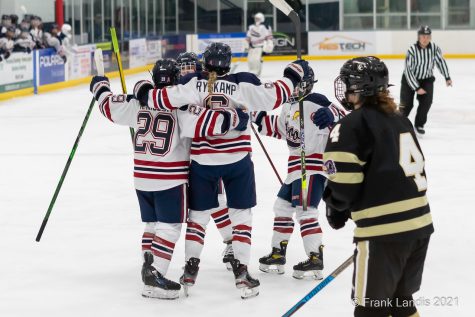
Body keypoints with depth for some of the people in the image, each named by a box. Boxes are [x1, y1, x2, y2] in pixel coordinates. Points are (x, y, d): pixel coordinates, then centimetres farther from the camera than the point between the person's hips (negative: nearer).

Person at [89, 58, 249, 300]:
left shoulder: (139, 101, 2)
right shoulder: (180, 105, -13)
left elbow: (110, 106, 12)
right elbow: (204, 123, -24)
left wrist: (100, 87, 31)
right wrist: (235, 118, -16)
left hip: (142, 177, 6)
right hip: (170, 179, -6)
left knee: (152, 224, 18)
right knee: (169, 227, -1)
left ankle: (149, 269, 21)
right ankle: (154, 275, -8)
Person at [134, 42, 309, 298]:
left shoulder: (193, 83, -9)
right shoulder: (243, 84, -9)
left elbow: (166, 100, -16)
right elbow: (273, 96, -4)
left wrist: (144, 94, 3)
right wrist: (293, 75, 12)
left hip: (202, 161, 1)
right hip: (237, 160, -1)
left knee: (198, 215, 16)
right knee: (241, 215, 10)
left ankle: (190, 270, 18)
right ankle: (241, 272, 5)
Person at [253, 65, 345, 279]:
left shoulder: (316, 103, -14)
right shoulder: (289, 106, 15)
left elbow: (340, 117, -24)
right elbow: (279, 129, 28)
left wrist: (330, 115, -45)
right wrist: (259, 118, 17)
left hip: (313, 167, -10)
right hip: (296, 167, 10)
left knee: (305, 210, -14)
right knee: (282, 205, 16)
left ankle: (315, 259, -11)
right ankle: (278, 254, 26)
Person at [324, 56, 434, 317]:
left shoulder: (351, 125, -8)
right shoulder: (399, 119, 16)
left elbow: (345, 182, -14)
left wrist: (336, 209, 7)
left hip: (384, 231, -8)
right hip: (419, 224, 8)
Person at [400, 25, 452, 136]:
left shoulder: (434, 48, -17)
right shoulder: (412, 50, -28)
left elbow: (440, 61, 1)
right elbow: (408, 71, -25)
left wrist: (447, 77, 5)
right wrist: (417, 88, -26)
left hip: (426, 79, 3)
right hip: (410, 78, -3)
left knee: (426, 101, -14)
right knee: (407, 104, -5)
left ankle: (419, 124, 6)